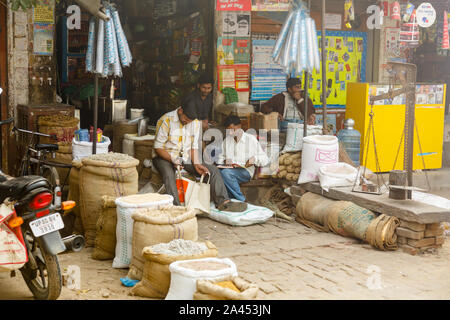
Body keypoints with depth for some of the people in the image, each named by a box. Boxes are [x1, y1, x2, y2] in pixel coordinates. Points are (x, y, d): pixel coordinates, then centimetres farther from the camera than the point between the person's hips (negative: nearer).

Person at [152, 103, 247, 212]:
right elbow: (158, 147, -13)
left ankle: (223, 202, -18)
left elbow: (194, 146, 7)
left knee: (213, 170, -11)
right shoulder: (166, 120, -13)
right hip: (165, 157, -5)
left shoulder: (196, 123, 4)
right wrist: (173, 159, -28)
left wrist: (196, 164, -10)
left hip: (186, 158, 5)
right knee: (169, 174, -39)